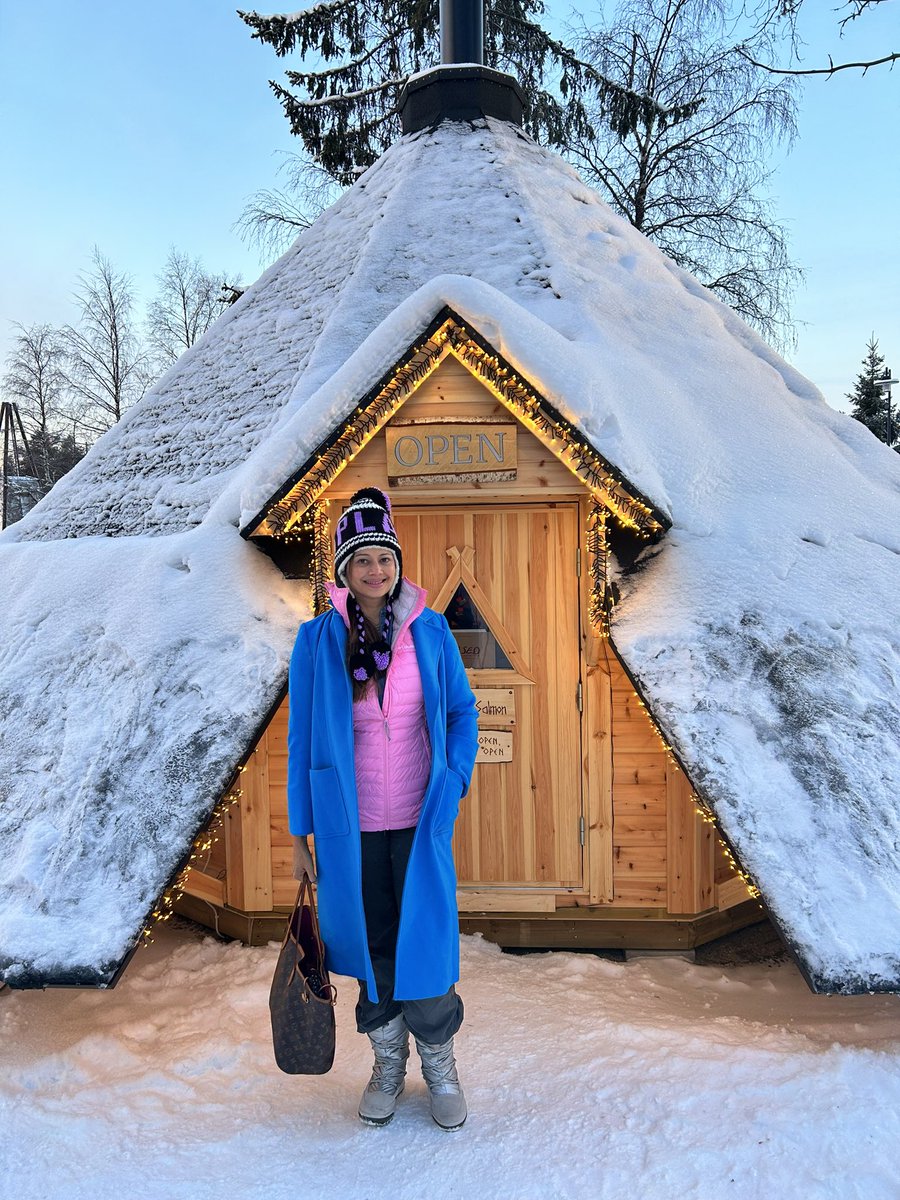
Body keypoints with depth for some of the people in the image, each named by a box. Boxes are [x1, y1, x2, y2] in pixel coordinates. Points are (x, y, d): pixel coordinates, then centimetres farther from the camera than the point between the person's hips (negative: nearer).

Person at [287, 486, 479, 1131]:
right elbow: (302, 738, 0)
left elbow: (462, 711, 6)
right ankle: (388, 1061, 36)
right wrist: (300, 832, 2)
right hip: (350, 825, 0)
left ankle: (440, 1063, 29)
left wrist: (454, 784, -7)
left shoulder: (431, 630, -4)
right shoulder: (316, 640, -5)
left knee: (425, 940, 4)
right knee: (368, 940, 13)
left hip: (421, 821, 0)